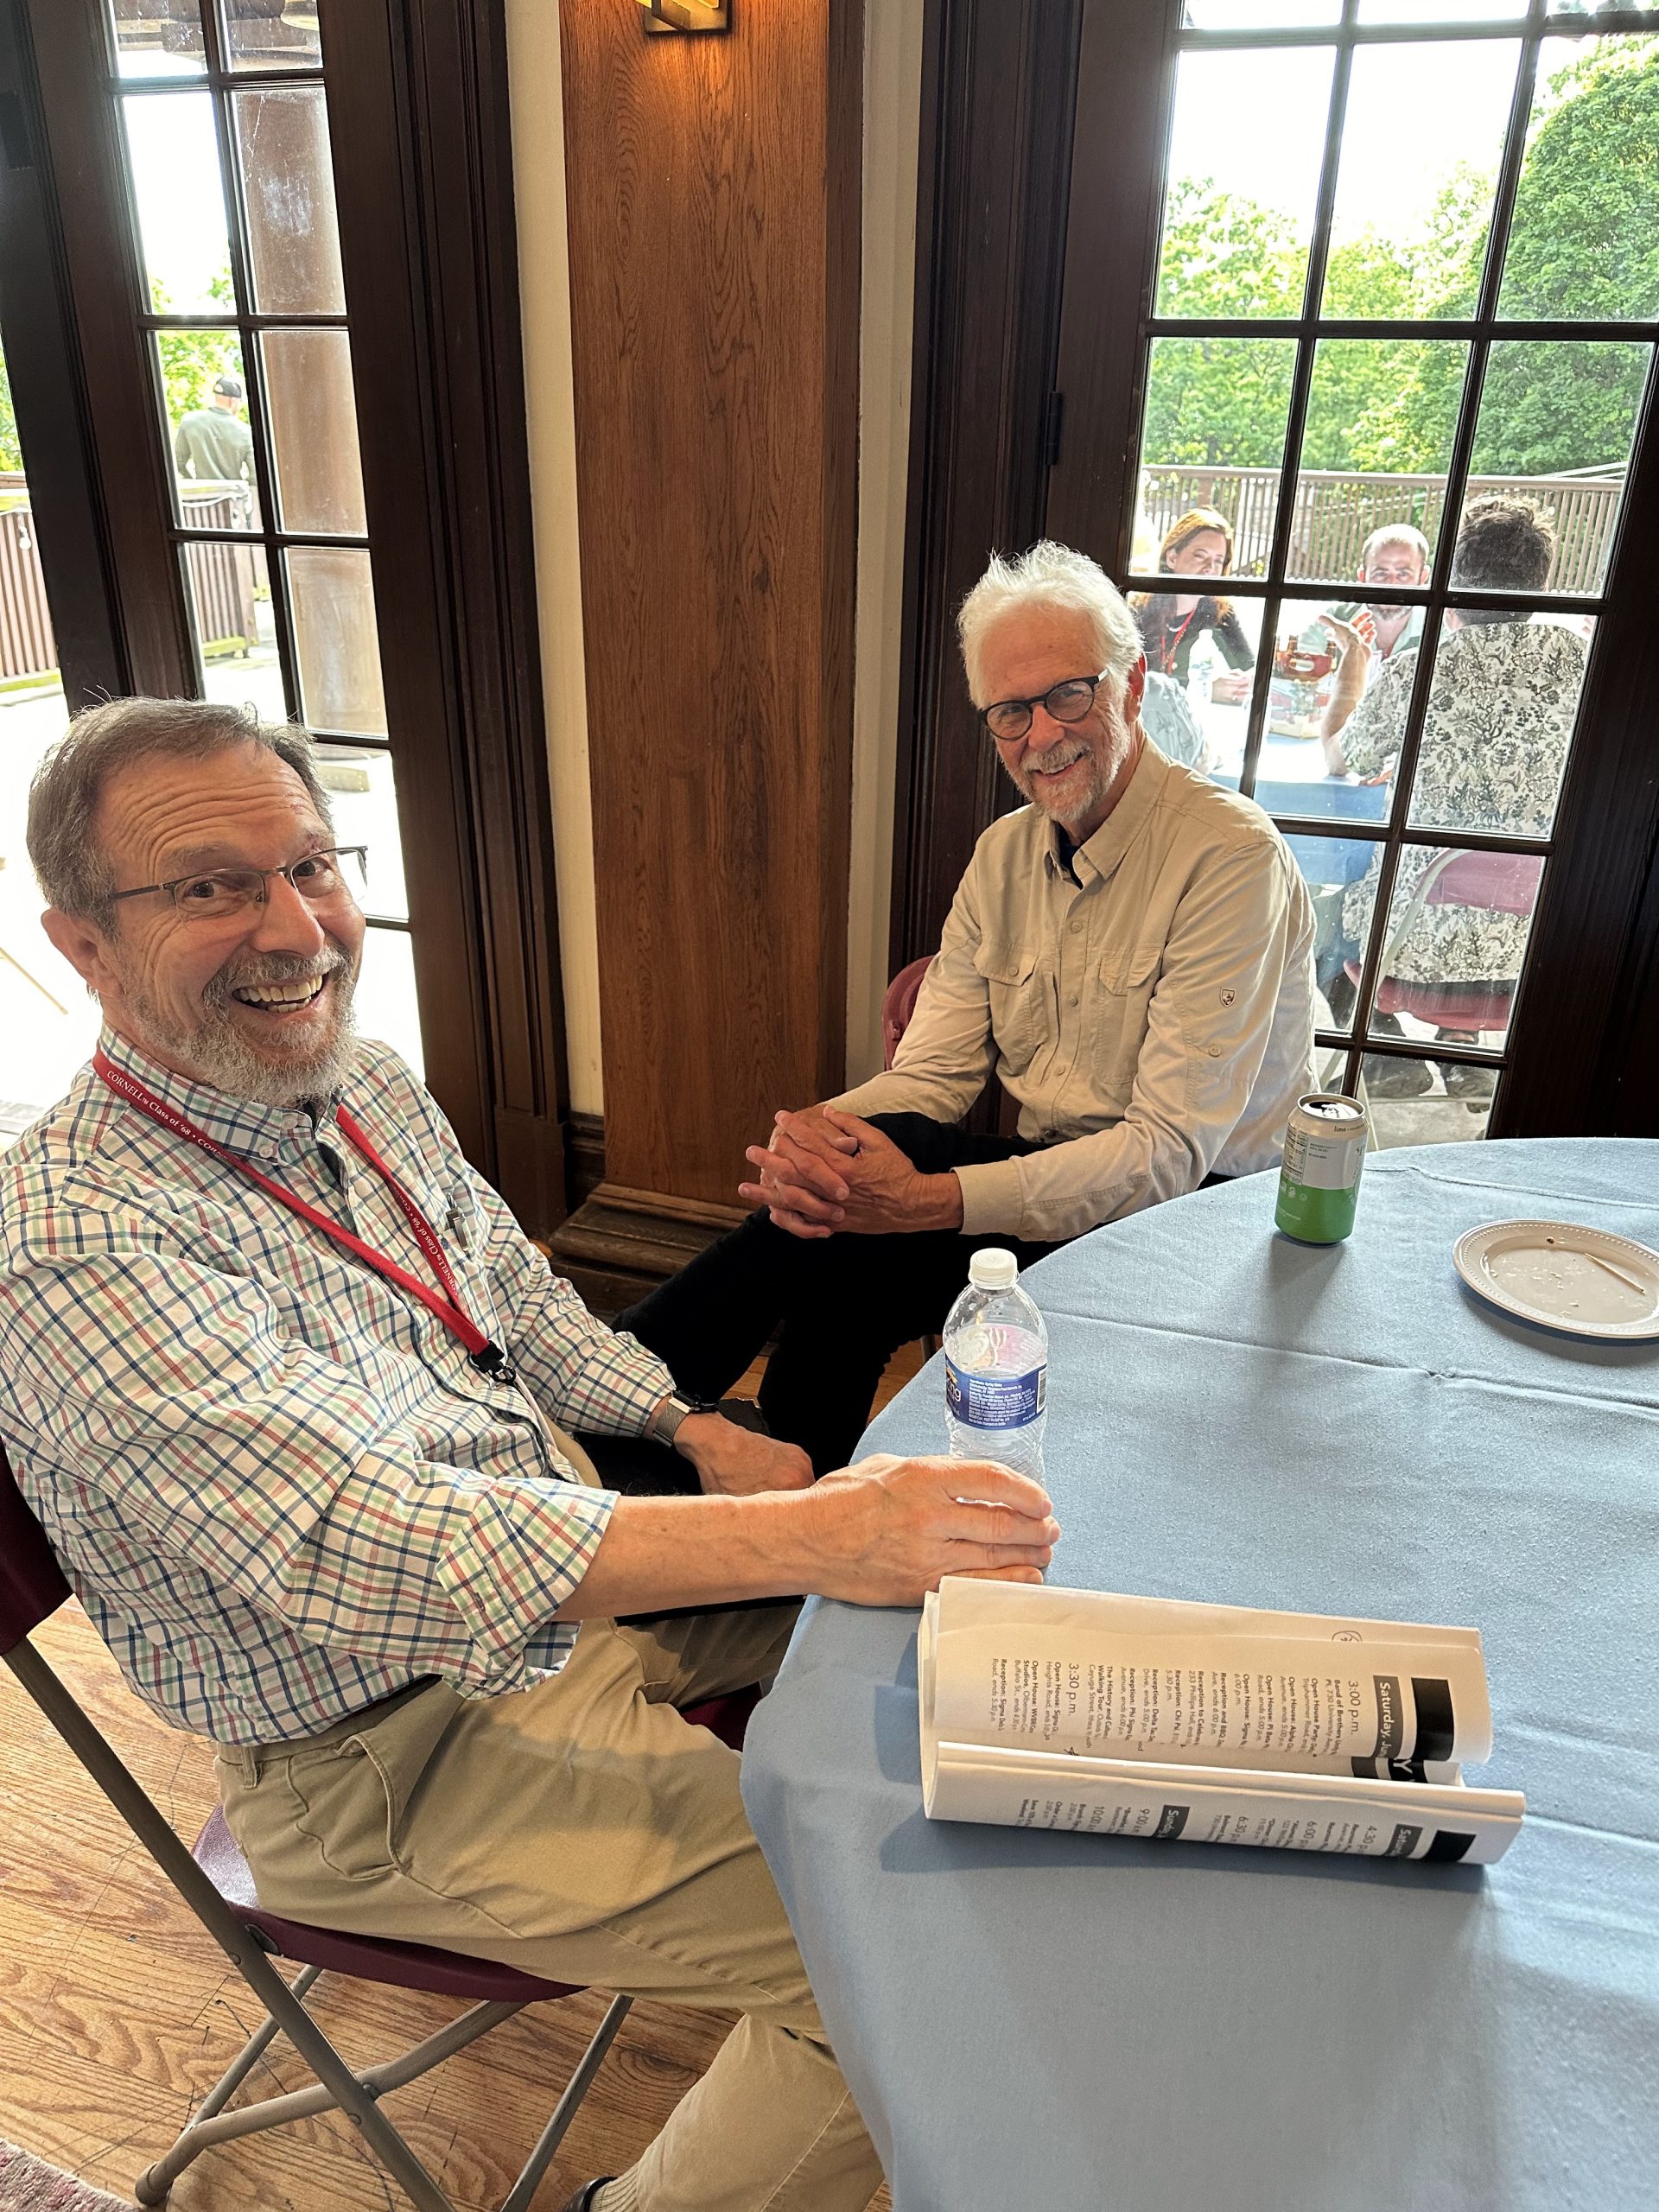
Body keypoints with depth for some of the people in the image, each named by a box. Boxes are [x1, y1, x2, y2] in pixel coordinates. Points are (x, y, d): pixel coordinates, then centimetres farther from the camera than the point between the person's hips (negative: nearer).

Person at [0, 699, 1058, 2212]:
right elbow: (364, 1546, -38)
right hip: (392, 1758, -8)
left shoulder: (366, 1085, 0)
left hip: (555, 1574, 8)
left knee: (926, 1611, 12)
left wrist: (695, 1430, 1)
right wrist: (804, 1534, -44)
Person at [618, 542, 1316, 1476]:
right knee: (827, 1194, -23)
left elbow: (1170, 1151, -22)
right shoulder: (1005, 853, 7)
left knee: (840, 1249, -26)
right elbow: (933, 1074, 2)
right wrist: (819, 1132, -22)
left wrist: (925, 1200, -32)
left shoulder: (1229, 856, -16)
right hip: (1050, 1178, 6)